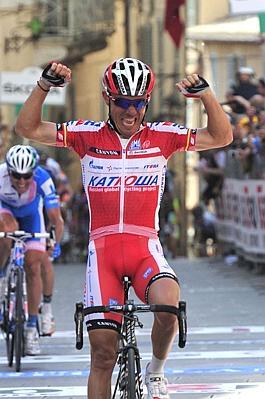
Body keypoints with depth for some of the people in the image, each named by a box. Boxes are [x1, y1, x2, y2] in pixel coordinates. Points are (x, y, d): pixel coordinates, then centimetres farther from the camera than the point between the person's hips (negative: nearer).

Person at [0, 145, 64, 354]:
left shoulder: (43, 180, -36)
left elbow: (55, 218, -31)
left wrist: (55, 243, -40)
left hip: (30, 212, 0)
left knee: (33, 268, -7)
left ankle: (32, 327, 2)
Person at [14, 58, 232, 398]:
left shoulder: (162, 136, 5)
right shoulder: (87, 135, 5)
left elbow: (221, 137, 4)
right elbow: (28, 129, 1)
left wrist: (205, 95, -8)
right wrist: (45, 86, -11)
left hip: (145, 249, 0)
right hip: (102, 249, 0)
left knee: (167, 305, -31)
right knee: (103, 354, -4)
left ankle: (156, 371, -2)